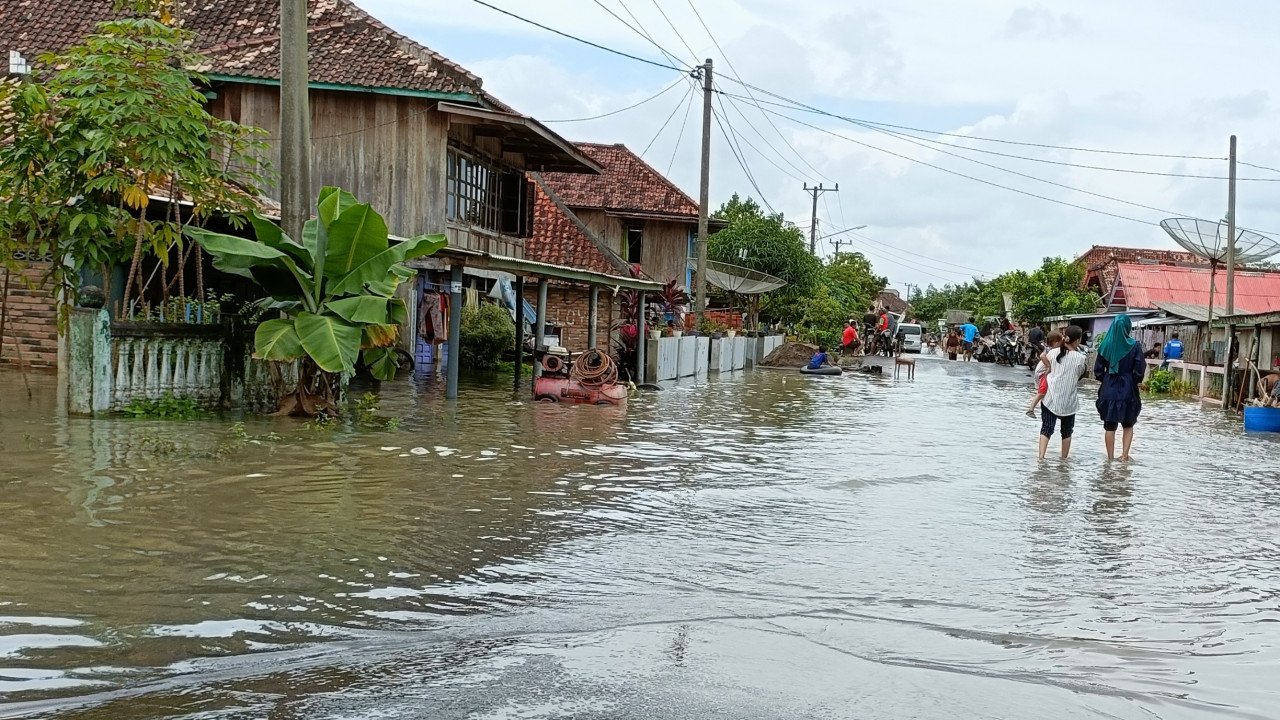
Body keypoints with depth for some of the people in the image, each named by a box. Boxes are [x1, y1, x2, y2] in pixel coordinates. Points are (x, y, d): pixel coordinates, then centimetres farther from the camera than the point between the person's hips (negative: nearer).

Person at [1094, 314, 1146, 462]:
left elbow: (1098, 370, 0)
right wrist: (1133, 381, 8)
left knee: (1110, 426, 9)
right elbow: (1140, 371, -10)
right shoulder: (1134, 347, -10)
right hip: (1128, 391, -1)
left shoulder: (1105, 345, -3)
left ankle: (1110, 457, 13)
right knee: (1128, 425, 15)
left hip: (1108, 390, 1)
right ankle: (1124, 455, 7)